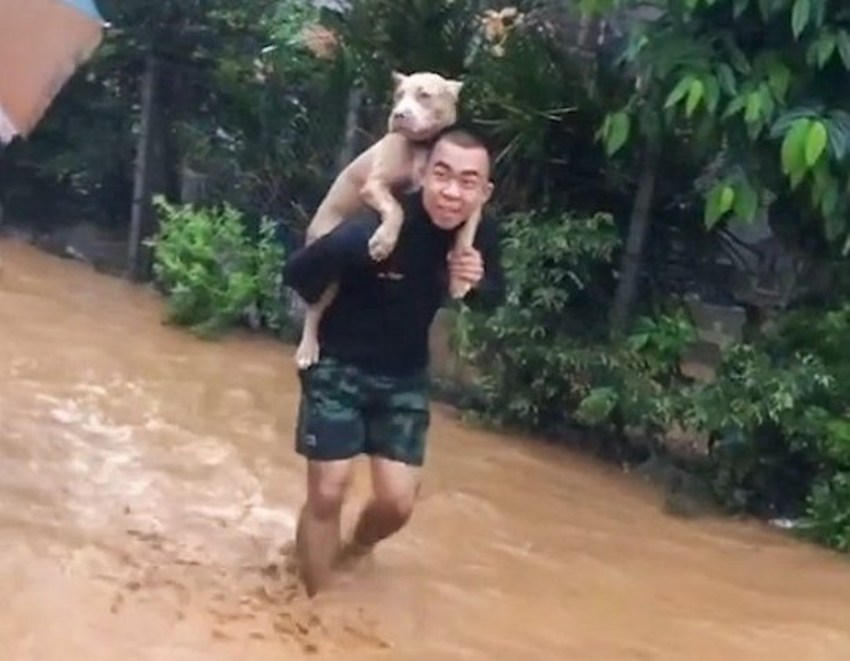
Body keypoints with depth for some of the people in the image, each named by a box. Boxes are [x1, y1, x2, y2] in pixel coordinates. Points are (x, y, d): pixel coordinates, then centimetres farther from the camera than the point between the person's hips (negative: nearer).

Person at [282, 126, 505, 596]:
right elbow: (297, 273, -18)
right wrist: (339, 316, -1)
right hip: (339, 366, -4)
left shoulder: (481, 236, -16)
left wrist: (477, 282, -21)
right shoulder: (373, 232, -32)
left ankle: (352, 552, 37)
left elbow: (493, 298, 3)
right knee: (327, 492, -4)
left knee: (397, 503, 3)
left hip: (405, 375, 4)